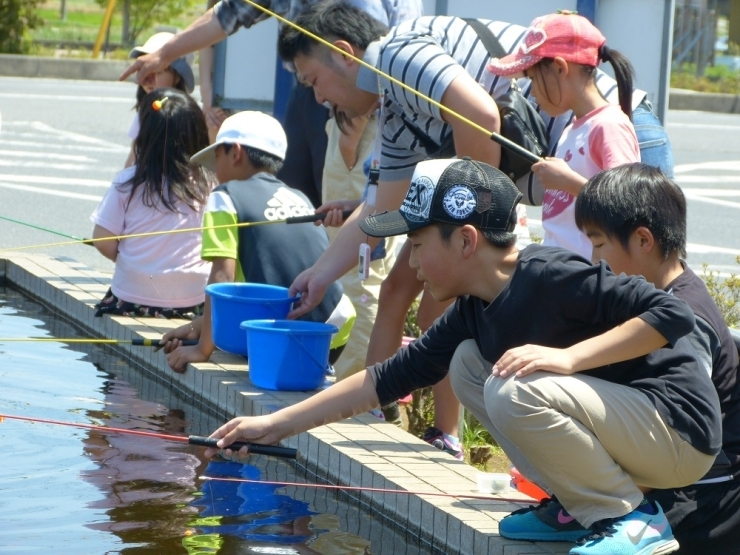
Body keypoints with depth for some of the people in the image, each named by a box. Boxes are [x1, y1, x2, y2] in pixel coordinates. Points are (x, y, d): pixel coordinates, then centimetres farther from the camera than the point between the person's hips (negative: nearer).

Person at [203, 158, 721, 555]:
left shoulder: (552, 277, -21)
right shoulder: (473, 312, 6)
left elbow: (673, 314, -26)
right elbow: (390, 378, 10)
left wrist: (568, 356, -31)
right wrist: (275, 425, 9)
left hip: (679, 432, -9)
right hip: (623, 427, 9)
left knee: (517, 392, -28)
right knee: (469, 364, 11)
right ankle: (582, 507, 8)